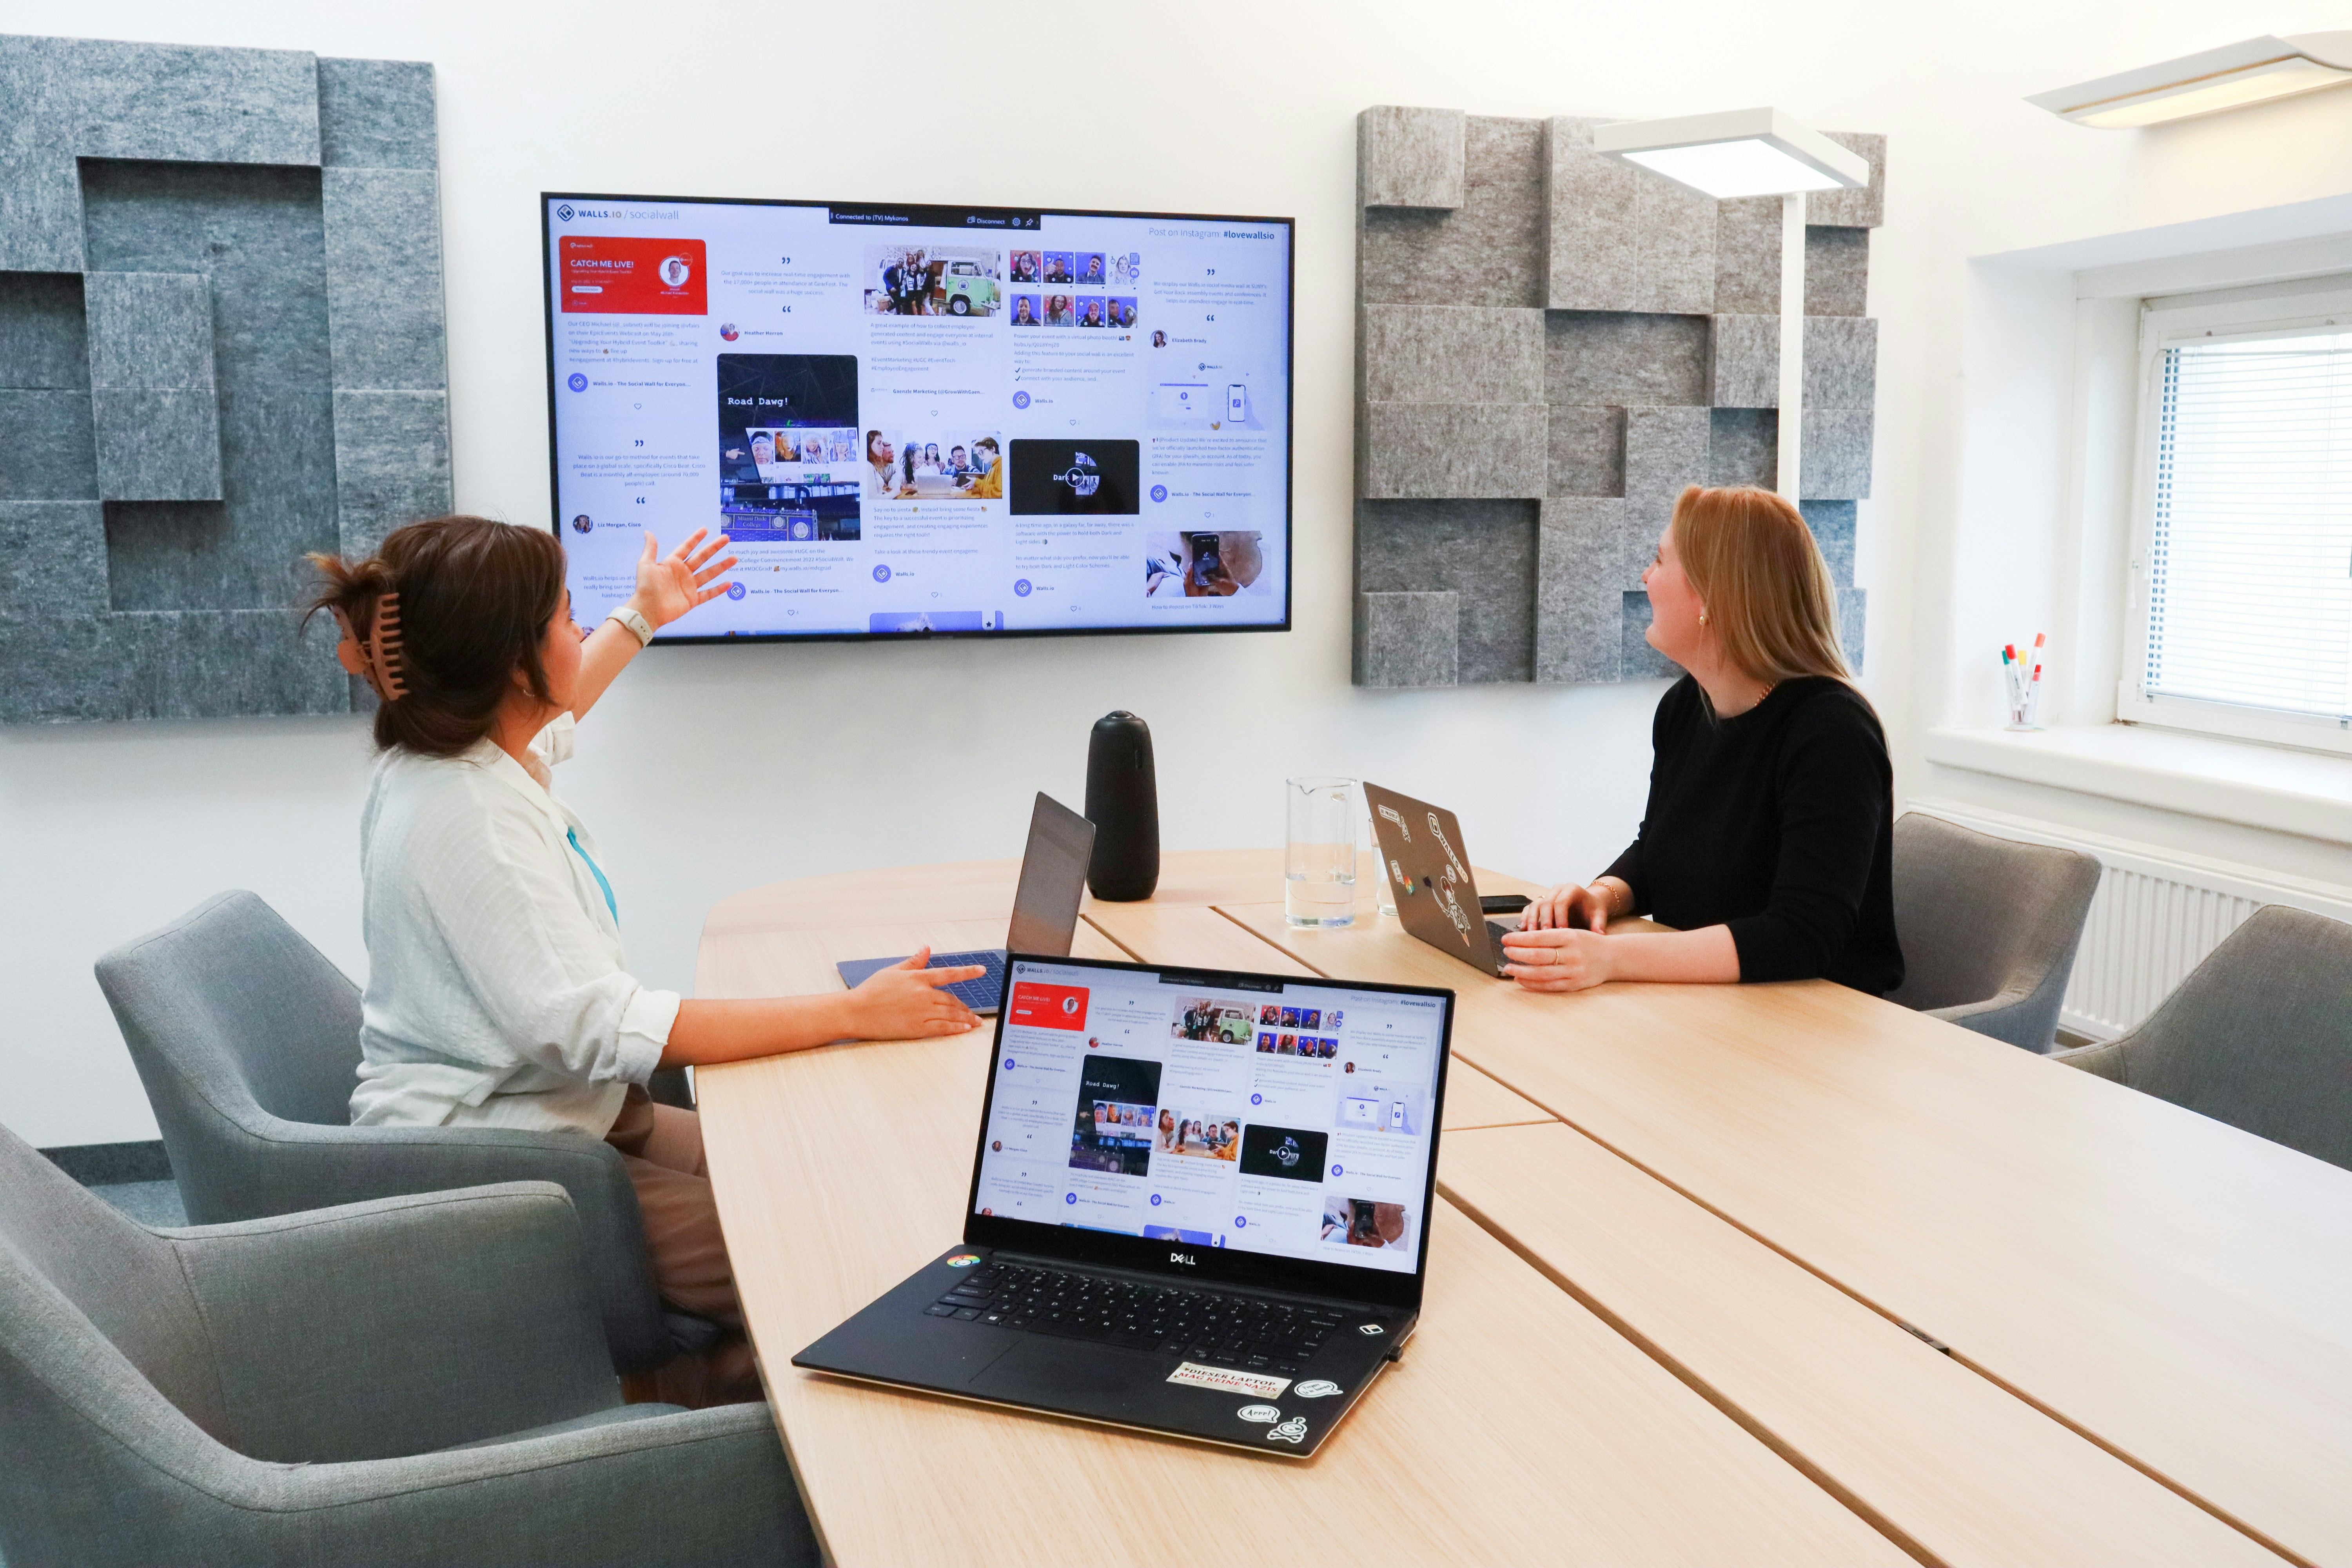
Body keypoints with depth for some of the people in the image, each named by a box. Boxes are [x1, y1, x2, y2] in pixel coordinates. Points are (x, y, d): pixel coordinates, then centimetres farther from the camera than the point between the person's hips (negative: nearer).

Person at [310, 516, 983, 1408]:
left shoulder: (446, 753, 4)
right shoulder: (467, 820, -27)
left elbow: (542, 724, 31)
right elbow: (604, 1027, -32)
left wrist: (641, 620, 41)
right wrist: (850, 1015, -30)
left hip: (567, 1111, 10)